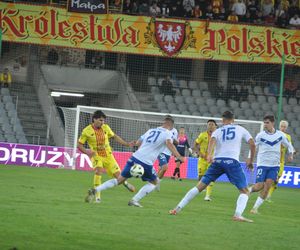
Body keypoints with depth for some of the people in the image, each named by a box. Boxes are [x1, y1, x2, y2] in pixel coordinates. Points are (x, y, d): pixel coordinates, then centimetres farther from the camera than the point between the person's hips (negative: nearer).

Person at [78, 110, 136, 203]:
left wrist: (127, 144, 9)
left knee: (117, 174, 1)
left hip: (108, 155, 3)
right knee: (98, 171, -30)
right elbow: (79, 144, -5)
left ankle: (124, 183, 40)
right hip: (96, 156, -3)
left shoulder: (106, 127, 0)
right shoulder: (87, 131, -11)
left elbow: (114, 136, 15)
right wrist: (87, 152, -22)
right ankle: (97, 196, -22)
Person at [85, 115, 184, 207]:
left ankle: (94, 190, -1)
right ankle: (134, 200, 6)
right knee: (154, 182, 19)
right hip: (146, 163, -5)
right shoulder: (167, 133, 2)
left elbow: (138, 142, 26)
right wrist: (178, 156, -22)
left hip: (135, 158, 5)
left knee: (120, 179, 13)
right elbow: (169, 143, -19)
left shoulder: (151, 130, 20)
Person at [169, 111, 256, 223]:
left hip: (217, 160, 2)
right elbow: (252, 144, 8)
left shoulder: (218, 131, 18)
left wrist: (209, 155, -20)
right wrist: (251, 160, 21)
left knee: (200, 186, 10)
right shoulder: (241, 129, 17)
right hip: (232, 161, -2)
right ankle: (238, 214, -21)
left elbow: (212, 140, -4)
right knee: (245, 191, 4)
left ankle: (178, 209, 7)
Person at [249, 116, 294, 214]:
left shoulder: (280, 135, 0)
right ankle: (247, 190, 21)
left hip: (274, 166, 1)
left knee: (267, 186, -12)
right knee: (259, 186, -11)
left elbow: (289, 145, 14)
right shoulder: (260, 135, -5)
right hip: (262, 164, -1)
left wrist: (290, 154, -5)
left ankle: (255, 207, -4)